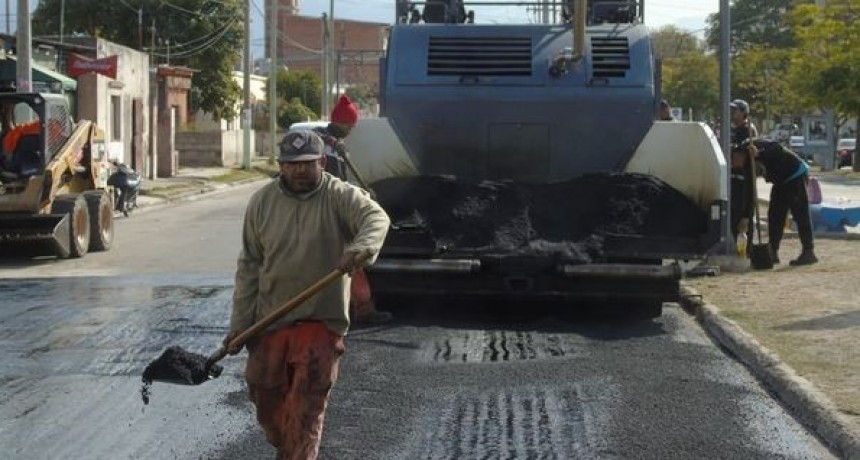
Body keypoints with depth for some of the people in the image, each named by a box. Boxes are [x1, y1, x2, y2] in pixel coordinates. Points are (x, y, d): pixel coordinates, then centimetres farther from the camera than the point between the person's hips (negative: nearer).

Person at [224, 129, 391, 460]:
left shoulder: (340, 196, -8)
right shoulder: (262, 202, 2)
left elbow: (376, 218, -28)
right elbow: (249, 267, 5)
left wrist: (362, 247, -51)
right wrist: (239, 324, 3)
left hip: (320, 321, -4)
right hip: (269, 320, 4)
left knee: (306, 408, -8)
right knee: (266, 399, 13)